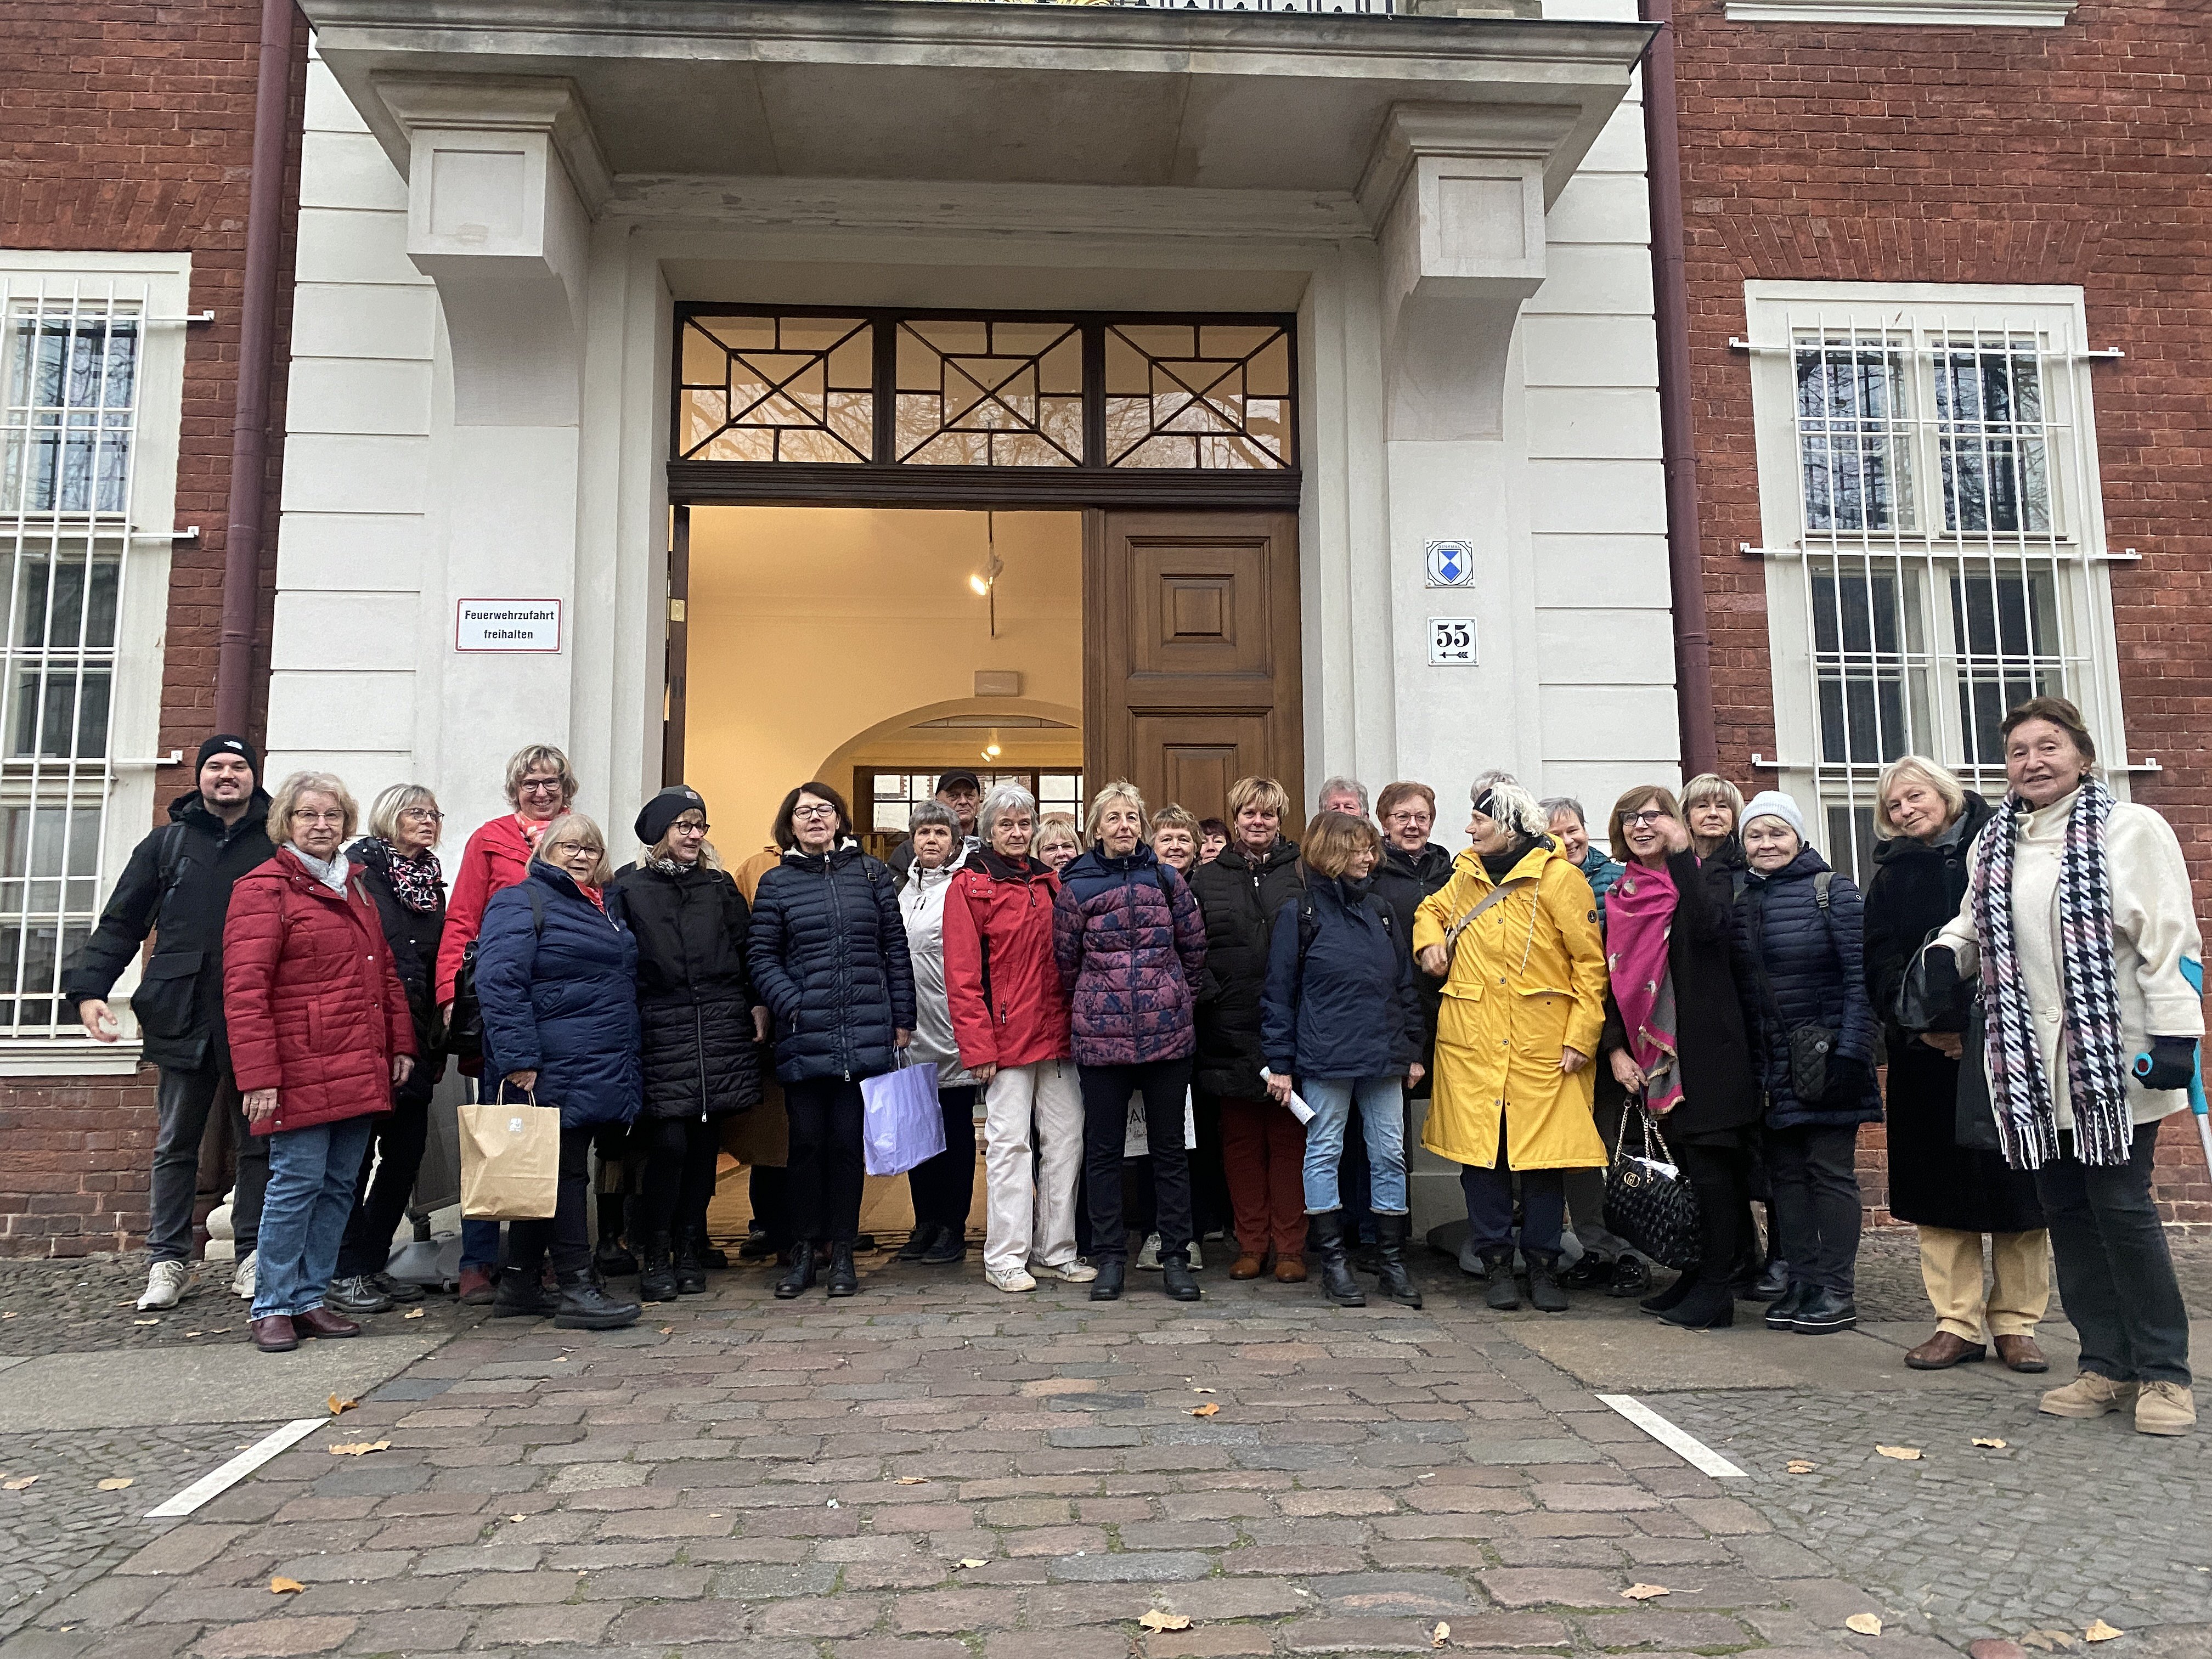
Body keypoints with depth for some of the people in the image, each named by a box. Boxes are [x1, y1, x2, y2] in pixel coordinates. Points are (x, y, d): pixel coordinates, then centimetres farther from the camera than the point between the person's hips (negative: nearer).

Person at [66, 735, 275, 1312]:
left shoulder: (279, 846, 5)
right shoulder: (167, 844, 11)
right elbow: (120, 924, 10)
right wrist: (87, 988, -3)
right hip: (184, 1018, 2)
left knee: (259, 1143, 6)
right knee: (175, 1145, 9)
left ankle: (254, 1257, 15)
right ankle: (169, 1260, 18)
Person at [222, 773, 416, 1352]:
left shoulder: (355, 888, 18)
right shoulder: (263, 889, -5)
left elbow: (386, 973, 22)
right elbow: (244, 990, -11)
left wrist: (401, 1044, 13)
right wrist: (258, 1076, -17)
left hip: (361, 1070, 7)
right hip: (302, 1071, -7)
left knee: (340, 1184, 9)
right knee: (298, 1181, -4)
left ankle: (310, 1299, 19)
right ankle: (273, 1308, 9)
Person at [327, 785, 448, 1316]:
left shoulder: (431, 882, 17)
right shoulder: (361, 868, -4)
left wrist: (437, 1036, 15)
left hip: (415, 1037, 7)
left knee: (406, 1151, 8)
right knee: (357, 1152, -2)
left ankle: (372, 1264, 20)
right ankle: (341, 1272, 7)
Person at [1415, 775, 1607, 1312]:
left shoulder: (1559, 878, -5)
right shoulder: (1465, 875, 10)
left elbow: (1591, 962, -5)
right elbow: (1431, 910, 31)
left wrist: (1582, 1037, -9)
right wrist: (1429, 940, 8)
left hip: (1543, 1045, -4)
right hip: (1471, 1042, 4)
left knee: (1543, 1153, 3)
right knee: (1479, 1152, 5)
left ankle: (1543, 1265, 17)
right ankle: (1495, 1262, 17)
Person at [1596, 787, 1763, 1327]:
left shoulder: (1705, 877, 0)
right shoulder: (1620, 894, 13)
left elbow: (1711, 927, -24)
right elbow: (1613, 977, 12)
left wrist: (1680, 854, -19)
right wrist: (1615, 1048, 1)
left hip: (1705, 1049, -5)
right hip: (1649, 1053, 5)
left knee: (1709, 1166, -4)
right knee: (1683, 1165, 11)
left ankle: (1715, 1291, 4)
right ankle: (1697, 1277, 21)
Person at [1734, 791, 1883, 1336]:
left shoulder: (1832, 890, -4)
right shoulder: (1740, 902, 10)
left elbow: (1860, 975, -10)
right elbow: (1736, 986, 11)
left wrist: (1852, 1051, -17)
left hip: (1824, 1058, -5)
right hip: (1770, 1066, 5)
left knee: (1831, 1169, -1)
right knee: (1786, 1172, 8)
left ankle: (1836, 1291, 6)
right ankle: (1800, 1282, 15)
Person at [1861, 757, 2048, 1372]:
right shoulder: (1892, 876, 12)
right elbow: (1879, 965, 4)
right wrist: (1920, 1025, -13)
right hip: (1926, 1051, 2)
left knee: (2015, 1183, 2)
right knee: (1940, 1184, 3)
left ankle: (2016, 1324, 12)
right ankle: (1958, 1324, 10)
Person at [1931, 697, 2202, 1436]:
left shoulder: (2130, 829, -2)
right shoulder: (1994, 846, 13)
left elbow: (2169, 939, -8)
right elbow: (1974, 925, 26)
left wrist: (2175, 1034, -14)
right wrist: (1947, 954, 3)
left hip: (2114, 1057, -5)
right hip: (2032, 1066, 6)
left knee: (2121, 1206, -5)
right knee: (2066, 1211, 9)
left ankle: (2163, 1373, 10)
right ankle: (2107, 1365, 20)